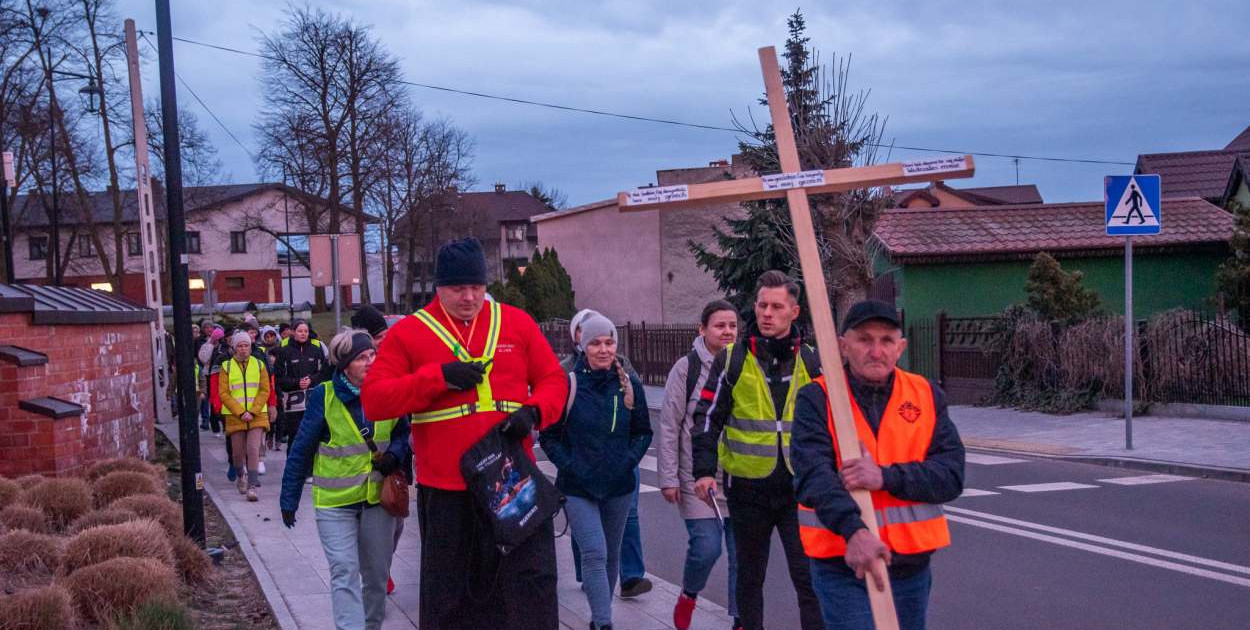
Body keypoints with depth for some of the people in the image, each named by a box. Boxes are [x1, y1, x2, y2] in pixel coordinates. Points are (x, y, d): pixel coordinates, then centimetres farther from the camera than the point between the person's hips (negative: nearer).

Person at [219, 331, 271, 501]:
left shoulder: (259, 365, 5)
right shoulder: (227, 366, 3)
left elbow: (265, 391, 2)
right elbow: (223, 393, -2)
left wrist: (252, 412, -9)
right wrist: (241, 413, -11)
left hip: (257, 415, 0)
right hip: (235, 416, 0)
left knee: (253, 449, -12)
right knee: (238, 452, 7)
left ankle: (252, 486, -13)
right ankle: (241, 477, 35)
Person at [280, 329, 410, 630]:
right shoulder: (324, 397, -14)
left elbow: (404, 433, 11)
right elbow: (300, 451, -7)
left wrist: (395, 454, -12)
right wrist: (289, 500, -3)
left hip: (378, 497, 4)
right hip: (335, 502, -4)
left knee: (377, 574, 15)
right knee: (345, 574, -12)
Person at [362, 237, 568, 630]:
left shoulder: (517, 323, 8)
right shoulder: (408, 333, 2)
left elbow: (554, 380, 11)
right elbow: (373, 400, -5)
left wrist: (534, 412, -10)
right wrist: (438, 377, -14)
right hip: (445, 490, -1)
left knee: (533, 585, 3)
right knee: (449, 595, 11)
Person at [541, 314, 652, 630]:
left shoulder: (630, 385, 1)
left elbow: (643, 432, 10)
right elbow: (549, 435, -1)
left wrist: (628, 462, -4)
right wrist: (570, 467, -10)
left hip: (619, 486, 4)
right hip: (577, 487, -4)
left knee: (611, 555, 15)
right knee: (594, 554, -15)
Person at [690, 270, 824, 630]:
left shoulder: (810, 361, 4)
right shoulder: (732, 359, -1)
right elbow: (707, 418, 0)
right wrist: (704, 470, -8)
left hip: (799, 488, 0)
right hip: (748, 488, 0)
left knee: (809, 577, -4)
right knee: (750, 577, 13)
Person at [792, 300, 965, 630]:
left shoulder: (927, 395, 4)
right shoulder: (816, 399, -6)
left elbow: (952, 475, -5)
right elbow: (813, 474, -20)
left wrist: (886, 477, -21)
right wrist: (854, 531, -36)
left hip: (912, 565, 4)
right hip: (842, 565, -3)